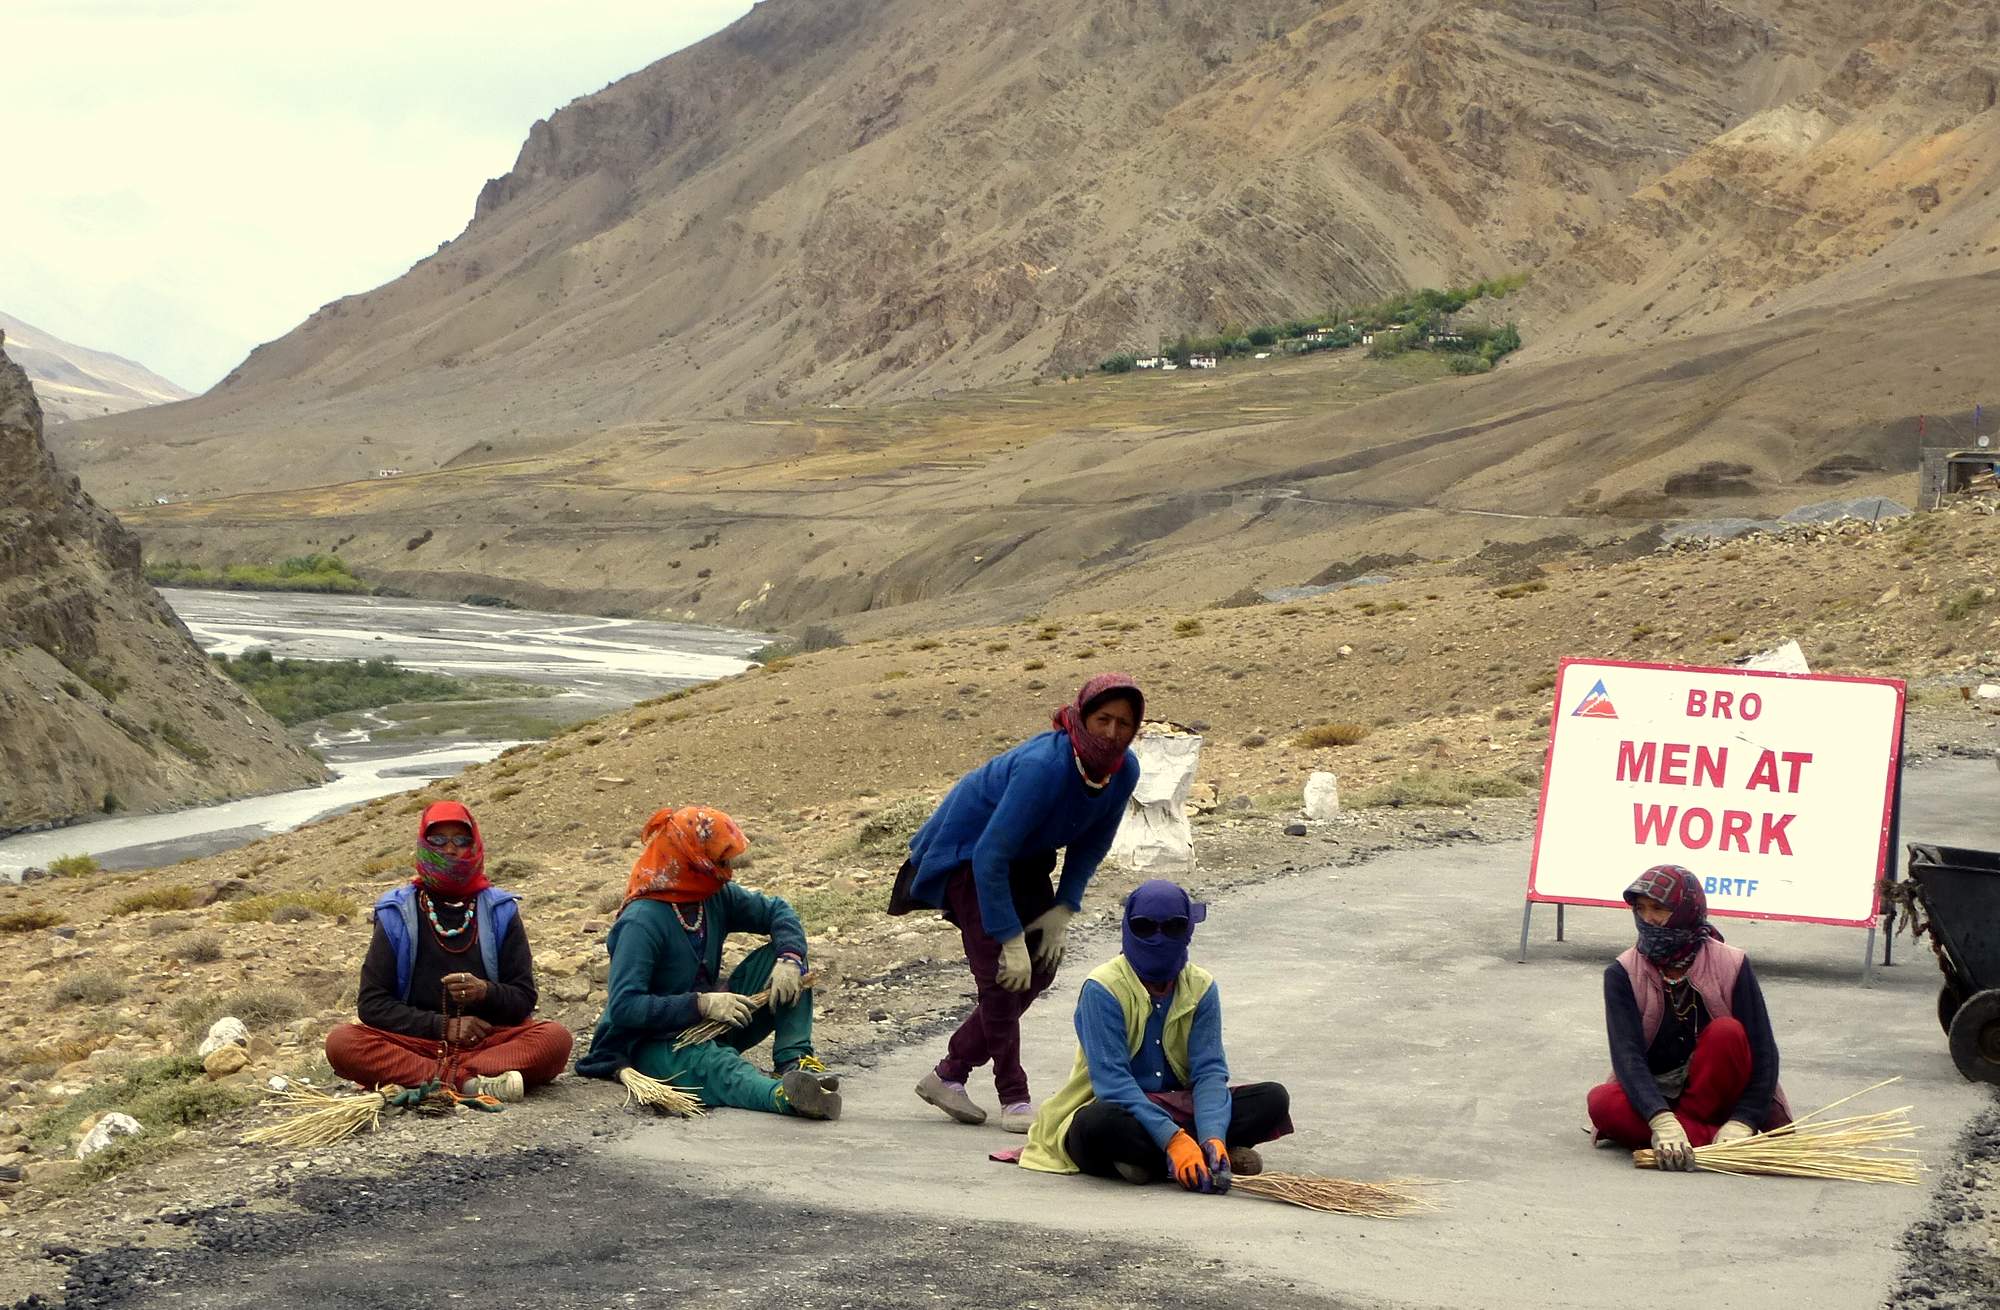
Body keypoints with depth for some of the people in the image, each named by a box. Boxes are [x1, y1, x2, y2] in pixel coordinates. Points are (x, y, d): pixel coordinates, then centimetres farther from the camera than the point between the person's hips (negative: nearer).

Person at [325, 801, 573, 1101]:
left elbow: (524, 999, 7)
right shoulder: (397, 913, 7)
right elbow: (372, 1004, 1)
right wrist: (442, 1026, -10)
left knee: (555, 1037, -28)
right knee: (341, 1042, -29)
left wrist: (486, 993, -15)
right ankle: (471, 1081, -40)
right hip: (417, 1040, 0)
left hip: (488, 1039, 0)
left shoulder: (500, 911, 10)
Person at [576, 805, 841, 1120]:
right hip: (654, 1043, -8)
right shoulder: (642, 921, -23)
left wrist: (790, 959, -14)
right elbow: (624, 1008, -28)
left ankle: (794, 1059, -19)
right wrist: (702, 1005, -34)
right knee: (713, 1063, -41)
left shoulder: (717, 896, -2)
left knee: (781, 955, -5)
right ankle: (785, 1094, -71)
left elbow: (776, 911, 8)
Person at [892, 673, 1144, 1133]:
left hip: (1025, 859, 8)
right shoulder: (1043, 767, -38)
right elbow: (991, 857, -35)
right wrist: (1010, 937, -32)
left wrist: (1062, 909, -7)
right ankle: (1014, 1098, -3)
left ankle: (948, 1074, 15)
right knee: (1002, 972, -15)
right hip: (967, 849, -8)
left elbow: (1093, 844, 2)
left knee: (1040, 967, 4)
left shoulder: (1124, 771, -16)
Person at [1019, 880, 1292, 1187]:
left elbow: (1209, 1071, -8)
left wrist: (1212, 1138, -28)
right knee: (1097, 1123, -41)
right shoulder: (1103, 988, -14)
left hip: (1177, 1107, 5)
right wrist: (1173, 1139, -33)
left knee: (1273, 1099, -16)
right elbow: (1111, 1081, -22)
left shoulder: (1200, 987, 0)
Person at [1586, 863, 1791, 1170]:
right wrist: (1662, 1120, -38)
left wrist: (1742, 1121, -29)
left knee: (1727, 1032, -28)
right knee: (1602, 1102, -32)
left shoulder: (1730, 966, -9)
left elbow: (1763, 1053, -13)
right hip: (1653, 1096, 1)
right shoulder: (1622, 974, -8)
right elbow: (1627, 1053, -21)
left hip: (1712, 1097, -1)